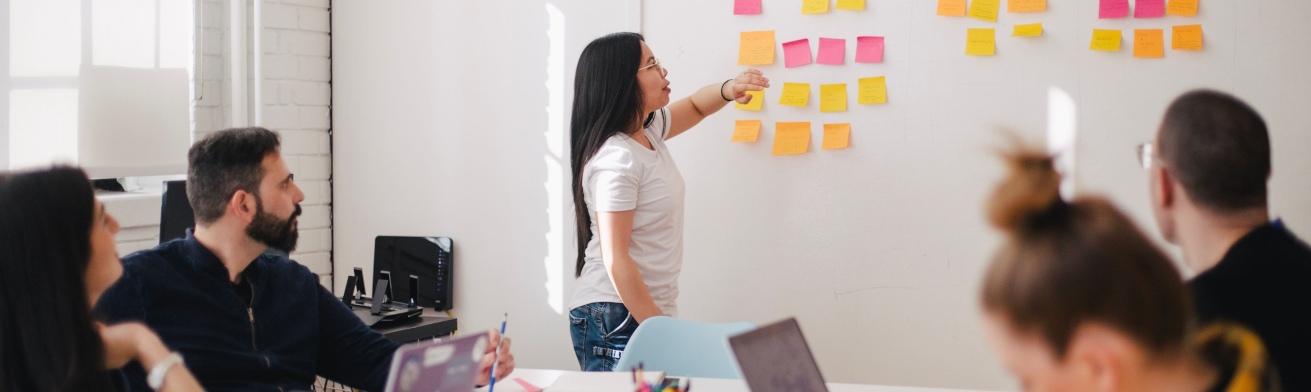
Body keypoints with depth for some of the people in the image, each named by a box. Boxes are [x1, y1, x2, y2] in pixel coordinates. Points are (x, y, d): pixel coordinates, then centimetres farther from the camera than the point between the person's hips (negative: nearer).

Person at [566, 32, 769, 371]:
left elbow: (694, 107, 26)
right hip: (616, 320, -9)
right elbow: (615, 260, -21)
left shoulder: (648, 130, 7)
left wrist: (728, 90, 3)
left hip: (651, 309, 9)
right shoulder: (615, 159, -19)